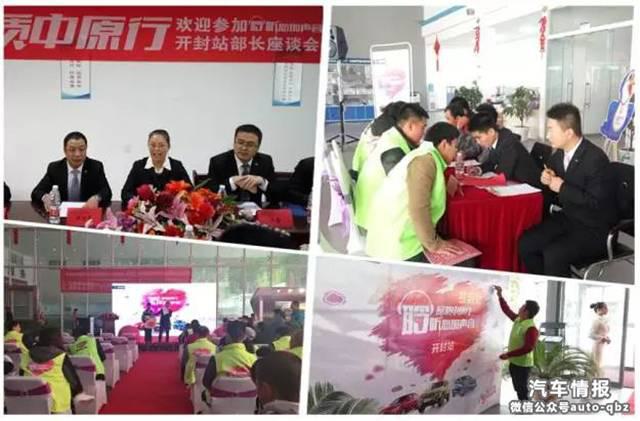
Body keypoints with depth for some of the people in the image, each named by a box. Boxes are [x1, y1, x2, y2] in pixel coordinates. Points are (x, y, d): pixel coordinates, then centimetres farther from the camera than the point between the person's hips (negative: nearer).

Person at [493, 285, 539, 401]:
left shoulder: (531, 328, -25)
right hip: (514, 362, 9)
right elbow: (507, 310, 18)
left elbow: (528, 348, -29)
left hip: (522, 364, -9)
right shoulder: (518, 319, 2)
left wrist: (508, 354, -27)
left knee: (523, 391, -1)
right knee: (518, 389, 18)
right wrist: (500, 296, 12)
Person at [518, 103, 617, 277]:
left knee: (553, 254, -27)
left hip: (595, 229, -8)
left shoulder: (595, 159, -21)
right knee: (525, 243, -7)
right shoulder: (558, 156, 2)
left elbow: (596, 202, -24)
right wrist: (548, 183, -10)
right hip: (568, 219, 8)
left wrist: (562, 188, -22)